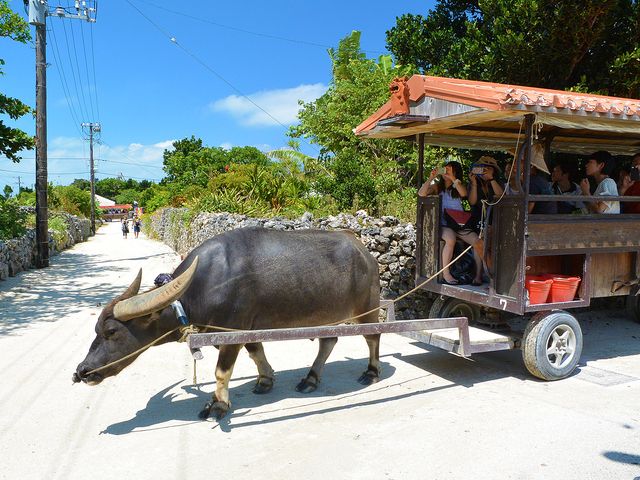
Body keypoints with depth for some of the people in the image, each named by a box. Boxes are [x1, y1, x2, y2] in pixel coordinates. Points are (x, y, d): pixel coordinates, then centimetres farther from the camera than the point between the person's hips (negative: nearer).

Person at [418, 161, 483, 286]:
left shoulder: (458, 187, 17)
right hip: (443, 224, -3)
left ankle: (478, 275, -15)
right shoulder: (437, 186, 12)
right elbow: (421, 193, -7)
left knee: (478, 241, -22)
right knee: (451, 239, -36)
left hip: (460, 224, 3)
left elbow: (464, 193, -9)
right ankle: (445, 273, -24)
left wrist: (453, 178, -14)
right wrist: (431, 178, -10)